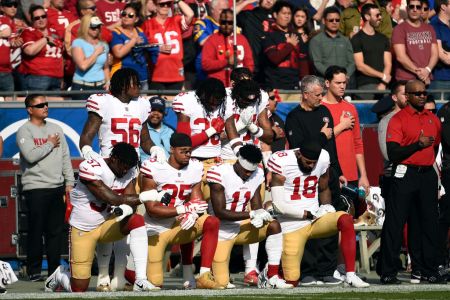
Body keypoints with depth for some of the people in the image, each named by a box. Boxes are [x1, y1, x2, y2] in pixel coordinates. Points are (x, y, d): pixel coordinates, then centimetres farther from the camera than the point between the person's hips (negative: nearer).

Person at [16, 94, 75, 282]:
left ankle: (54, 269, 13)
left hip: (57, 187, 5)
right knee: (36, 232, -4)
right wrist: (50, 145, -6)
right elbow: (30, 155, -18)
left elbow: (65, 157, 16)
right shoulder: (25, 131, -3)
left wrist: (69, 182, 9)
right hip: (35, 188, -5)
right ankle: (34, 271, 1)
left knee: (56, 231, 6)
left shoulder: (56, 129, 15)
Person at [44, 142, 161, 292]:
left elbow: (130, 200, -11)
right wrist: (143, 197, -35)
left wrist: (127, 209, -36)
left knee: (137, 221, -26)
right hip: (82, 229, -5)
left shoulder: (129, 172, -4)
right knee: (79, 289, -6)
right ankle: (60, 276, 33)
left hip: (106, 223, 5)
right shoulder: (91, 168, -25)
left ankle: (141, 281, -26)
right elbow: (111, 199, -30)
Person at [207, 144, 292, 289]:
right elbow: (220, 213, -23)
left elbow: (257, 208, 4)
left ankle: (272, 276, -19)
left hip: (240, 227, 5)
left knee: (274, 225, -22)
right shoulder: (221, 174, -20)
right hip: (222, 232, -5)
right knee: (221, 283, -10)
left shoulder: (257, 174, -1)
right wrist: (252, 214, -29)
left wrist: (258, 218, -22)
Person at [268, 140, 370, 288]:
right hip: (292, 225, -4)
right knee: (291, 281, -8)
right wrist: (309, 214, -14)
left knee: (346, 220, -28)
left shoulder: (323, 159, 1)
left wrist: (326, 206, 0)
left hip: (316, 219, 4)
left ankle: (350, 276, -26)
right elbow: (279, 205, -15)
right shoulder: (282, 162, -14)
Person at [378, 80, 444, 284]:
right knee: (395, 223, -5)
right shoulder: (398, 119, -4)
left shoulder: (433, 119, 13)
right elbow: (393, 153, -13)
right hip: (405, 175, -6)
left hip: (428, 174, 6)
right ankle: (387, 272, -3)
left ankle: (427, 271, 12)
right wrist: (418, 144, -18)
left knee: (429, 224, 6)